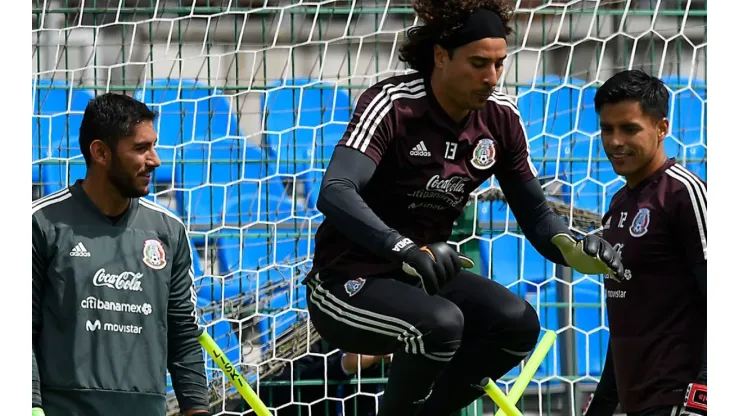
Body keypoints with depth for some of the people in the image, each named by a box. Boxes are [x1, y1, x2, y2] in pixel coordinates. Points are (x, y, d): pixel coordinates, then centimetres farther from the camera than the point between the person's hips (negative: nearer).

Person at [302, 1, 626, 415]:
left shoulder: (501, 117, -2)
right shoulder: (392, 104, -21)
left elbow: (536, 216, 3)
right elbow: (334, 195, -34)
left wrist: (576, 251, -20)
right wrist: (405, 249, -50)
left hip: (425, 277, 7)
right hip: (348, 283, -7)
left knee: (518, 324, -14)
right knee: (440, 324, -32)